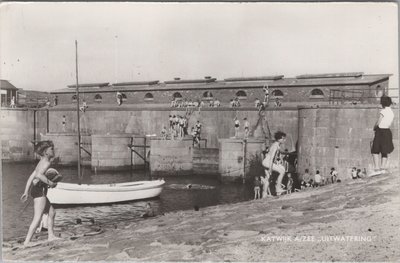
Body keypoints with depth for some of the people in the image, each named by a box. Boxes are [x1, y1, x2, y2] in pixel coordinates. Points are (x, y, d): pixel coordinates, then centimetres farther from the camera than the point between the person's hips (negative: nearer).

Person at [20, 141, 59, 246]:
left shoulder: (41, 162, 18)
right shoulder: (46, 162, -11)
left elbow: (31, 177, 20)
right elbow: (39, 175, -29)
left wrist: (26, 192, 21)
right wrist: (50, 183, -19)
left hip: (35, 189, 10)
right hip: (40, 190, -10)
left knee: (52, 212, 18)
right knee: (37, 218, -10)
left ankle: (51, 236, 22)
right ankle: (27, 241, -10)